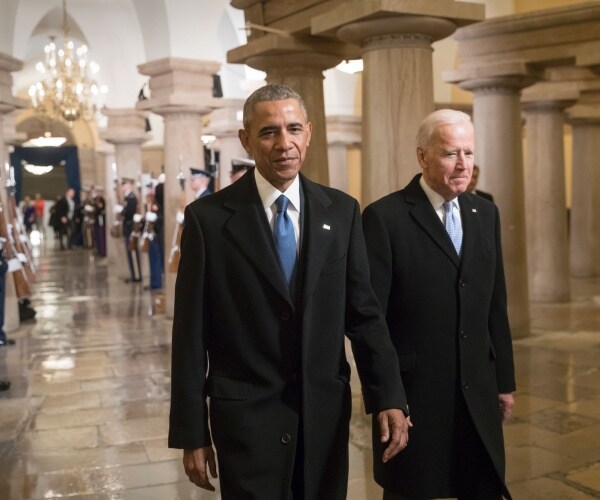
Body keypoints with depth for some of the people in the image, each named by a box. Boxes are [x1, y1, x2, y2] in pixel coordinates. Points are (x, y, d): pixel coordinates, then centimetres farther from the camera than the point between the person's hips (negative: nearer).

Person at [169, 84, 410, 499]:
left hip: (326, 411, 3)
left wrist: (389, 398, -6)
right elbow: (191, 335, -5)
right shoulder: (208, 217, -7)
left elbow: (364, 312, 3)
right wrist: (192, 433, -4)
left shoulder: (342, 211, 1)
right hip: (247, 416, -2)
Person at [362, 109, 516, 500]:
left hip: (479, 392, 5)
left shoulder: (485, 214, 7)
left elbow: (496, 305, 11)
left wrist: (505, 380, 11)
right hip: (412, 393, -5)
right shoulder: (385, 217, -11)